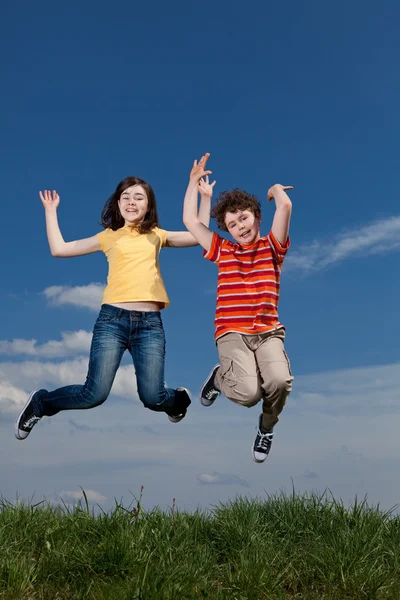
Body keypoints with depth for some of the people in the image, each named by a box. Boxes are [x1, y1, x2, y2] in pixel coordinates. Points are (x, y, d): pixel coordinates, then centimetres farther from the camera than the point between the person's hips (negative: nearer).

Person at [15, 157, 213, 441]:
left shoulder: (157, 235, 18)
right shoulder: (109, 237, 15)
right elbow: (59, 249, 12)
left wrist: (205, 195, 10)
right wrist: (51, 211, 18)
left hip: (149, 322, 1)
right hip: (113, 318, 0)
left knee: (152, 398, -9)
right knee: (94, 394, -9)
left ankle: (179, 398, 29)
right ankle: (40, 403, 20)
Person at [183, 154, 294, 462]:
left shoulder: (272, 247, 10)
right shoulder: (222, 251, 14)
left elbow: (285, 207, -3)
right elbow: (190, 220, 13)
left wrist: (275, 189, 18)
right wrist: (195, 183, 20)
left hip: (268, 332, 1)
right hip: (232, 333, 0)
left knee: (280, 381, -28)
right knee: (248, 393, -24)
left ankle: (267, 427, 8)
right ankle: (219, 377, 15)